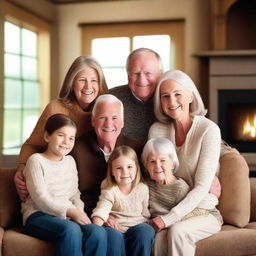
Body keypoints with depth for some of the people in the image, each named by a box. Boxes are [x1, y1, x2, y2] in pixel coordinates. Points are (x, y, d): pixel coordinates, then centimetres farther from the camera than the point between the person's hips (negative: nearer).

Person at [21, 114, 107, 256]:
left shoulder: (70, 161, 18)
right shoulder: (36, 160, 0)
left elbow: (75, 194, 15)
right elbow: (41, 198, -10)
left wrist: (78, 212, -8)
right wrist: (72, 212, -19)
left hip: (65, 217, 5)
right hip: (39, 216, -5)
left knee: (99, 232, -27)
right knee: (71, 230, -38)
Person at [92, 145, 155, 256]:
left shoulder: (142, 188, 7)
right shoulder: (109, 190, -3)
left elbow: (145, 213, 14)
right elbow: (101, 210, -19)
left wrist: (145, 226, -4)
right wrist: (96, 226, -37)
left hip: (137, 225, 2)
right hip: (116, 227, -2)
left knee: (146, 231, -30)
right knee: (112, 235, -34)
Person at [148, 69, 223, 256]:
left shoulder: (209, 129, -13)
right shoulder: (157, 130, -2)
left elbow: (202, 187, -16)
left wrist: (168, 219, -23)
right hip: (166, 211, 2)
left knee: (177, 231, -32)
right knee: (156, 238, -28)